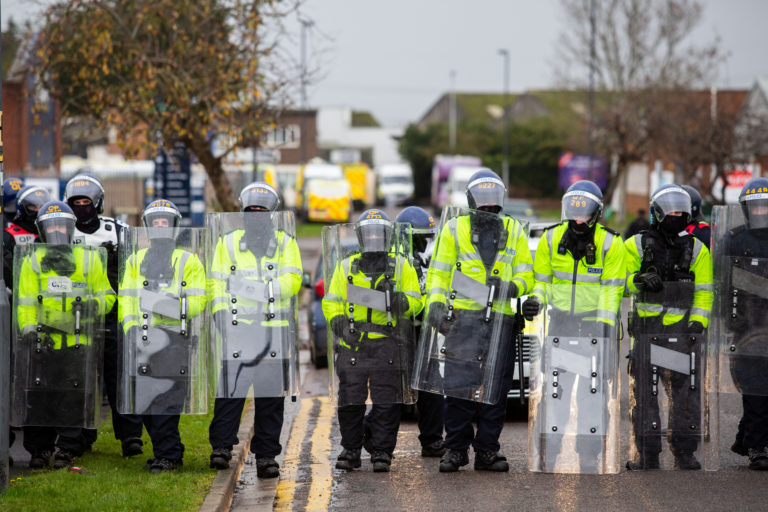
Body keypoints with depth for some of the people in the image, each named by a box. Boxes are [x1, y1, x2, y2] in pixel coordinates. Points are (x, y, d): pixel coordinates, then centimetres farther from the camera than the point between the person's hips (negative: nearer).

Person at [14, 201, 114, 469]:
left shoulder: (89, 259, 10)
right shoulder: (32, 260, 9)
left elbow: (107, 295, 14)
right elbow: (25, 300, 5)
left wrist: (94, 305, -8)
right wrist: (29, 330, -7)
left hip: (78, 342, 0)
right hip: (43, 343, 0)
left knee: (74, 397, -2)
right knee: (39, 397, 1)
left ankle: (68, 449, 6)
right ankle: (39, 449, 10)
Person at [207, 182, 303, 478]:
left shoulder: (285, 243, 11)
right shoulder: (229, 242, 13)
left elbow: (292, 281, -2)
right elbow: (218, 283, 8)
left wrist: (262, 288, -18)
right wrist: (220, 311, -7)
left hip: (276, 330, 1)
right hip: (237, 329, -1)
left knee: (271, 395, 2)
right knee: (230, 389, -7)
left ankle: (266, 454, 7)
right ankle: (221, 447, 3)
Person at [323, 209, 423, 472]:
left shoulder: (401, 266, 11)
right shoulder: (346, 267, 14)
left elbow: (416, 301, 8)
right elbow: (331, 301, 14)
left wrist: (403, 302, -15)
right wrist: (338, 320, -7)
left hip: (387, 342, -1)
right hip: (352, 342, 1)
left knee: (386, 402, -3)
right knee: (350, 400, 1)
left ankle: (382, 452, 3)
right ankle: (350, 450, 12)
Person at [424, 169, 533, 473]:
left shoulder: (514, 232, 15)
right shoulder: (454, 229, 10)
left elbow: (526, 276, 15)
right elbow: (439, 272, 9)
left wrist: (511, 287, -7)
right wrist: (436, 304, -5)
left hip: (501, 320, 2)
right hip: (463, 318, -2)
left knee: (496, 387, 2)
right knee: (459, 385, -8)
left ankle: (487, 450, 8)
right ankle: (455, 449, 0)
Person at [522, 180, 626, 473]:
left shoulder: (610, 244, -5)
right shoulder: (551, 239, 3)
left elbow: (611, 289, -7)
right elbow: (542, 279, 10)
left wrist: (605, 325, -15)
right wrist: (535, 299, -10)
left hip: (596, 324, -2)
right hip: (560, 322, 2)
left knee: (593, 393, 1)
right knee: (554, 392, -1)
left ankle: (589, 459, 8)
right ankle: (546, 456, 5)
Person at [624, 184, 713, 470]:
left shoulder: (697, 250, 10)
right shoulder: (636, 246, 7)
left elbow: (703, 292, 8)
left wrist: (698, 323, -5)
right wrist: (638, 279, -17)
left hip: (682, 330, 1)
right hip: (646, 329, -1)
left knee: (686, 392, -2)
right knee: (643, 393, -2)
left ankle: (685, 454, 4)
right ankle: (647, 454, 4)